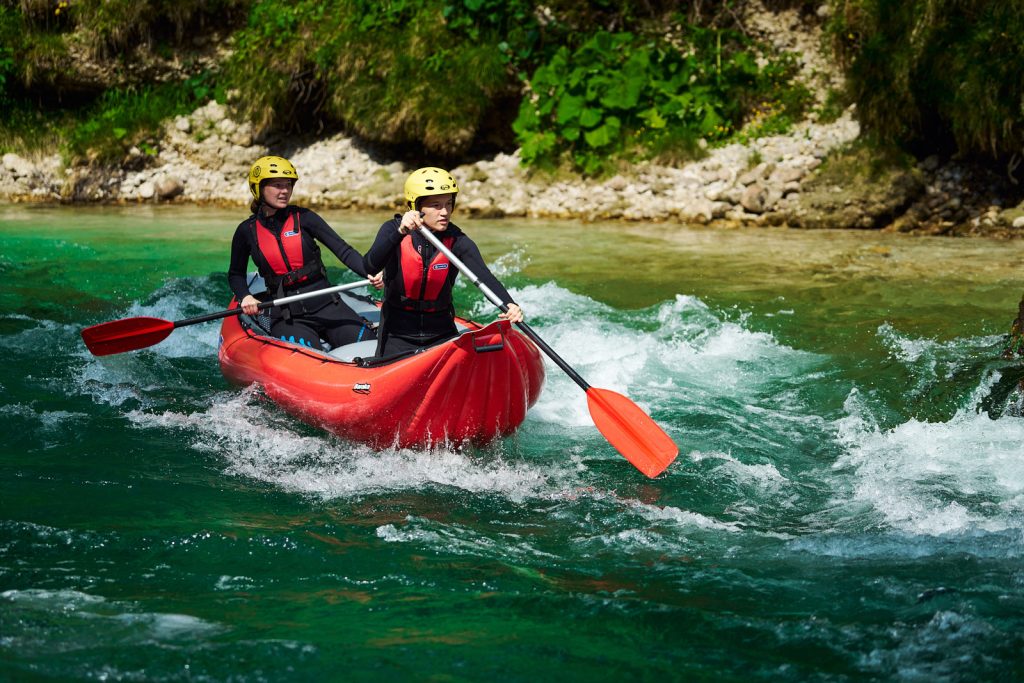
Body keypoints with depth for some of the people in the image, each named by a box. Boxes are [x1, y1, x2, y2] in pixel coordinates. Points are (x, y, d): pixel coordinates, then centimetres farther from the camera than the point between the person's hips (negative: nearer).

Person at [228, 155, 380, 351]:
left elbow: (343, 250, -7)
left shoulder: (303, 217, 1)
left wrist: (370, 273, -24)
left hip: (326, 305, 1)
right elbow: (236, 274, 19)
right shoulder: (247, 231, 4)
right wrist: (245, 297, -2)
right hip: (286, 318, -1)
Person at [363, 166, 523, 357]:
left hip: (442, 335, 2)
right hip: (398, 337, -2)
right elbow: (370, 266, -28)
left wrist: (509, 304, -43)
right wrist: (400, 232, -43)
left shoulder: (457, 241, -9)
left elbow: (485, 277, -23)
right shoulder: (393, 230, -11)